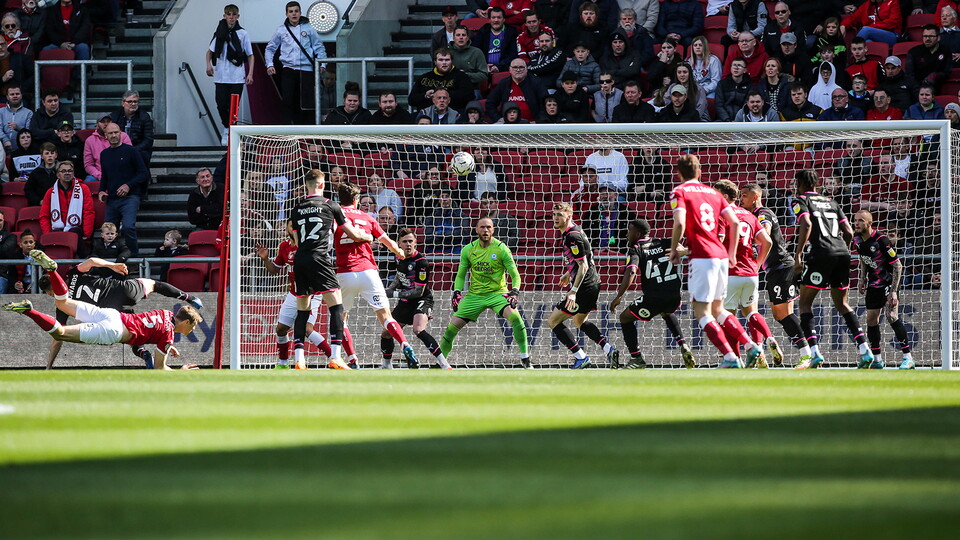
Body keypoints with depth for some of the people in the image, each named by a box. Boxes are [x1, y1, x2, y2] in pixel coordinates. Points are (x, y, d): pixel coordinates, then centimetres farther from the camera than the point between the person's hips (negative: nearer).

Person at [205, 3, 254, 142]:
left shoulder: (243, 34, 1)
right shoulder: (220, 33, 5)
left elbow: (250, 55, 5)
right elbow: (210, 51, 16)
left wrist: (250, 74, -3)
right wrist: (209, 64, -2)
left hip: (237, 77, -2)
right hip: (221, 77, 2)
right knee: (221, 105, 2)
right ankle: (226, 128, 23)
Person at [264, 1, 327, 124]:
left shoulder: (308, 29, 7)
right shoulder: (281, 30, 9)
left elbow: (319, 48, 11)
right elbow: (270, 48, 17)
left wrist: (322, 64, 0)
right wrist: (269, 64, 3)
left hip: (306, 70, 0)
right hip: (288, 70, 0)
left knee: (303, 103, -2)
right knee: (288, 102, -8)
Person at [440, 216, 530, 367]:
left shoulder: (501, 249, -7)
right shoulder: (468, 250, 2)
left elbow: (515, 275, -4)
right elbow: (461, 275, 12)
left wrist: (515, 291, -22)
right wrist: (457, 292, -5)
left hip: (497, 293, -3)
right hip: (474, 295, 3)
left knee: (515, 316, -29)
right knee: (452, 327, -4)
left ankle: (525, 358, -21)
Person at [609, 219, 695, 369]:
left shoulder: (635, 250, 1)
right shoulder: (665, 243, 14)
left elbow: (631, 272, -15)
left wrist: (619, 296, -17)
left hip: (653, 297, -5)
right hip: (675, 295, 5)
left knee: (625, 318, 16)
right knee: (667, 314, 39)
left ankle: (637, 358, 10)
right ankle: (684, 346, 22)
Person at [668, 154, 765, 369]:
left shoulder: (679, 192, 1)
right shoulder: (713, 192, 18)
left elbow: (680, 223, -15)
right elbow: (735, 222, 12)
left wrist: (674, 250, -1)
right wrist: (732, 253, 20)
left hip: (702, 256, -7)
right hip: (721, 255, 7)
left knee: (702, 312, -3)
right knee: (717, 309, 20)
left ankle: (731, 358, -14)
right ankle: (750, 346, 10)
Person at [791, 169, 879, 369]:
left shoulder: (801, 201, 8)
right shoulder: (831, 202, 25)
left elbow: (806, 224, -11)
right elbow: (849, 232, 17)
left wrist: (798, 255, -13)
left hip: (821, 254, -6)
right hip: (842, 253, 6)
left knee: (805, 302, 2)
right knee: (842, 303, 18)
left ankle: (815, 354, -13)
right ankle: (865, 352, 7)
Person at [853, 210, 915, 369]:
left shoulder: (881, 241, -25)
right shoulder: (858, 240, -2)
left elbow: (897, 266, -21)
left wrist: (893, 291, -25)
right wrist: (862, 279, 8)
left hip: (890, 280, -7)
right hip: (874, 283, 7)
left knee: (891, 315, -20)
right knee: (871, 320, 5)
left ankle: (908, 358, -16)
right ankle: (877, 359, 17)